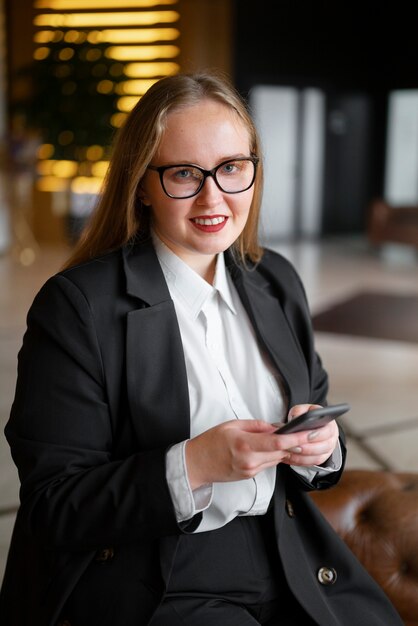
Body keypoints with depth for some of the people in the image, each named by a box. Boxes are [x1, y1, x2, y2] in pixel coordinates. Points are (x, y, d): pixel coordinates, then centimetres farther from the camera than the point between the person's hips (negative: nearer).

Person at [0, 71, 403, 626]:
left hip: (288, 557, 5)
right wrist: (193, 466, -24)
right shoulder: (76, 306, -11)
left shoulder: (277, 282, 8)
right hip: (145, 579, -5)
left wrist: (318, 444, -7)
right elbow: (53, 507, -12)